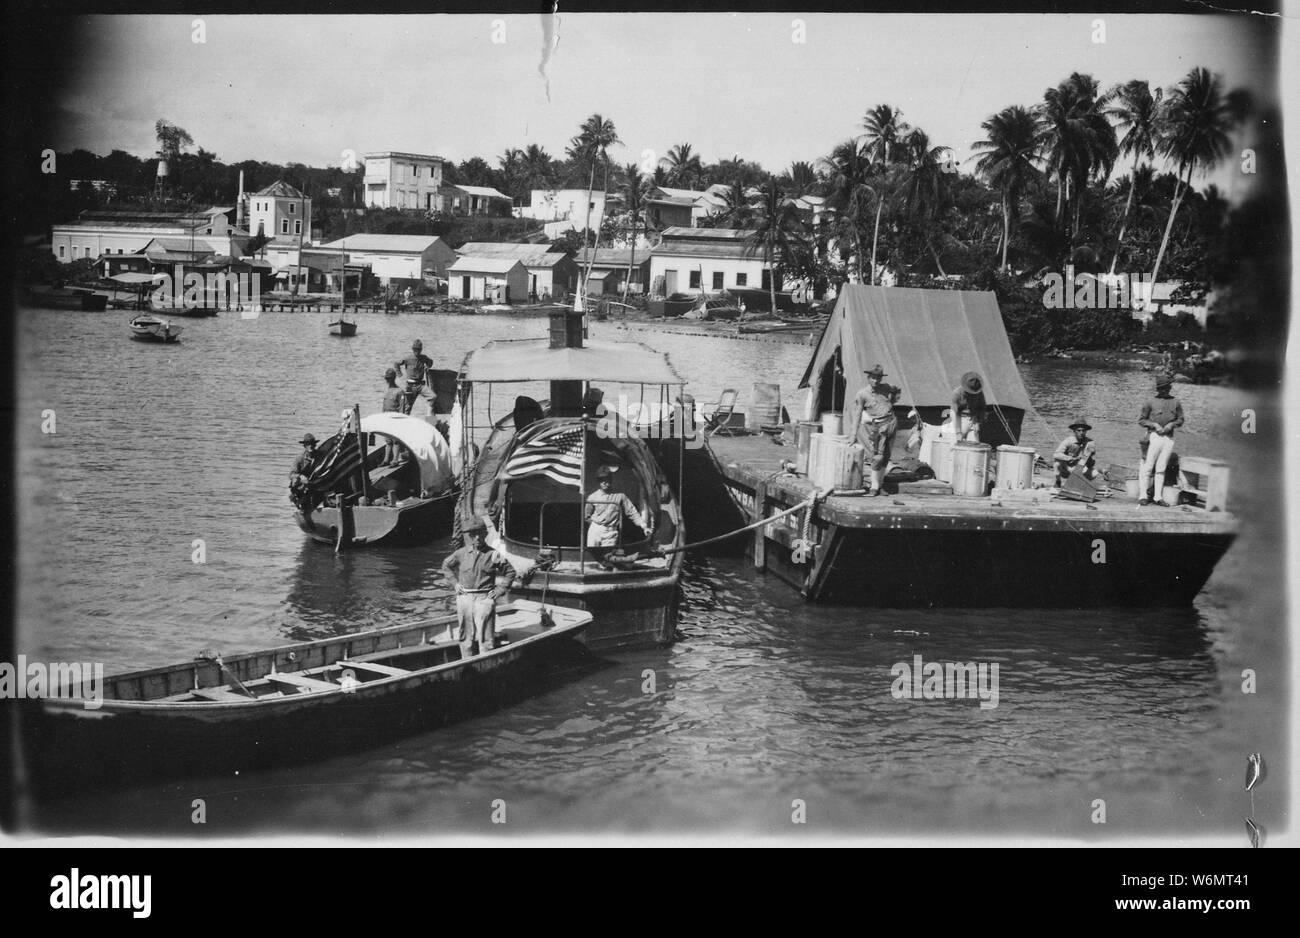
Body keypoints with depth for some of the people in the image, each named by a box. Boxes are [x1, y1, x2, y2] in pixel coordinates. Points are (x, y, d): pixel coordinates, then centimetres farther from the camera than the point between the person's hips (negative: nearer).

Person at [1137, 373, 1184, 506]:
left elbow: (1180, 420, 17)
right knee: (1147, 468, -5)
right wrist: (1155, 425, -11)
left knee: (1161, 469, 5)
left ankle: (1158, 497, 7)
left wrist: (1171, 424, -3)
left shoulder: (1175, 402, 10)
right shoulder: (1150, 401, 1)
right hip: (1154, 436, -3)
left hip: (1169, 438, 3)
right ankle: (1143, 496, -3)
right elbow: (1141, 420, 3)